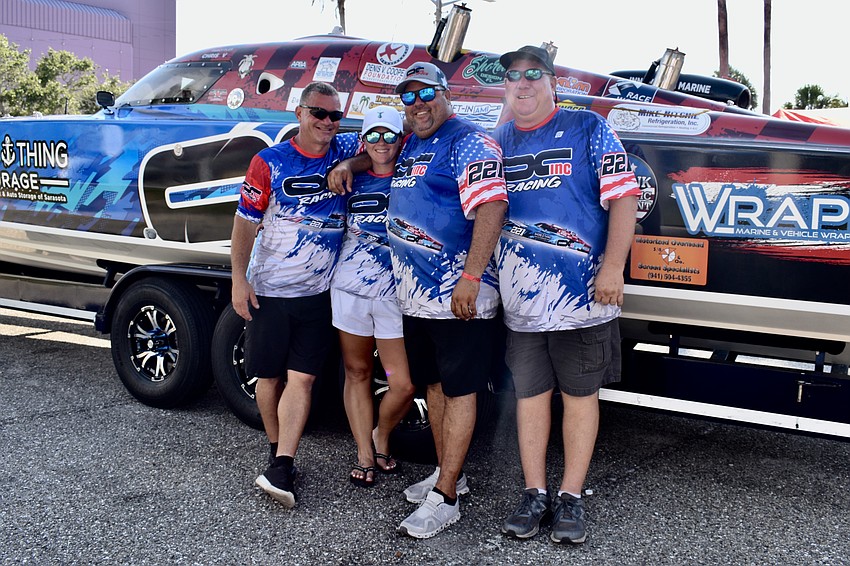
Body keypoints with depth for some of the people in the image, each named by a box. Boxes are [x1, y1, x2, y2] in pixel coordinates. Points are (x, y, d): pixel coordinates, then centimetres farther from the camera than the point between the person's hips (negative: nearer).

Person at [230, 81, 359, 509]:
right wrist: (238, 280, -8)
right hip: (268, 291, -1)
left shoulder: (347, 151, 2)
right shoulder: (269, 163, -4)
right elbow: (245, 222, -1)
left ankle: (281, 471, -6)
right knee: (269, 377, 9)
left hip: (318, 293, 1)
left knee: (302, 378, -6)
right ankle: (276, 450, 29)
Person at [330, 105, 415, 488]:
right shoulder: (353, 182, 8)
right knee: (357, 372, 9)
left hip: (396, 294, -2)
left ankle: (381, 436, 23)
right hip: (349, 288, 2)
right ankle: (364, 455, 22)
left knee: (404, 384, -6)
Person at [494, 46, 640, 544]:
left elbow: (623, 196, -6)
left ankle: (571, 497, 17)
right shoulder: (497, 142, 12)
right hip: (520, 297, 4)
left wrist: (613, 266, -15)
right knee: (530, 392, 10)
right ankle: (535, 494, 22)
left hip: (582, 293, -3)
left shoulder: (588, 129, 0)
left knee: (580, 393, 6)